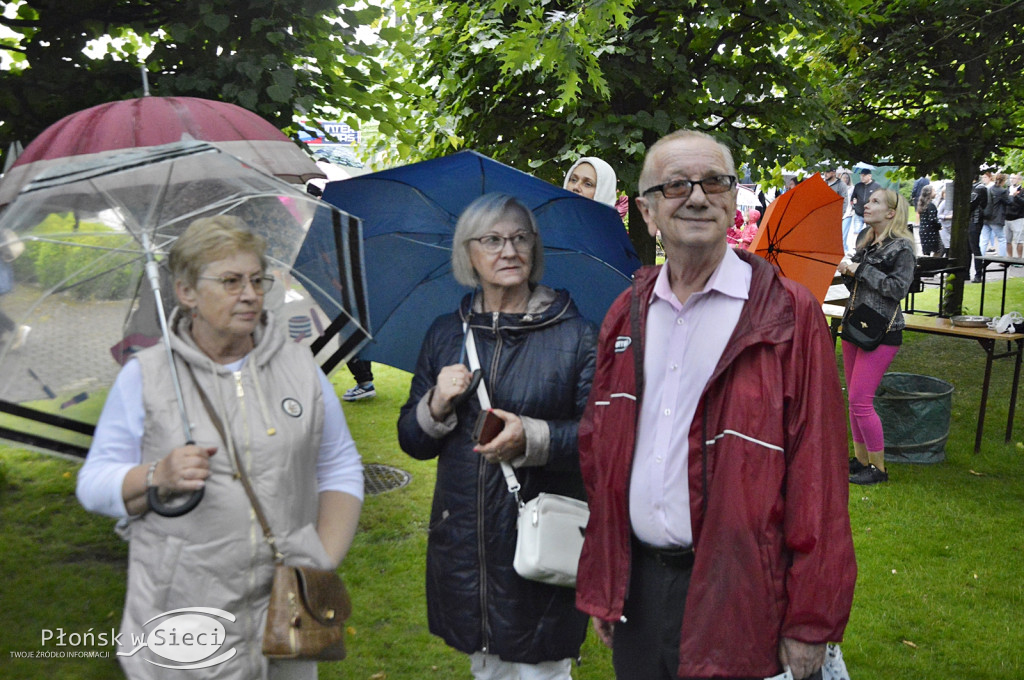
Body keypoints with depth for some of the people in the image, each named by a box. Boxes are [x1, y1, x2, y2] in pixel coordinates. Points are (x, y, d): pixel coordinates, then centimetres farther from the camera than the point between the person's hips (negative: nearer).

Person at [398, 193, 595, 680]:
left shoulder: (575, 333, -3)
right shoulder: (445, 335, 7)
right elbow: (412, 442, 10)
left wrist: (532, 438, -23)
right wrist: (436, 406, -11)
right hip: (463, 543, 3)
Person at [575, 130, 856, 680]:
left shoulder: (789, 314, -9)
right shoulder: (625, 317, 6)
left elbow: (818, 477, -10)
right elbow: (597, 456, 11)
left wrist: (810, 624, -11)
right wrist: (599, 585, 9)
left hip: (740, 593, -4)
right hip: (638, 580, 5)